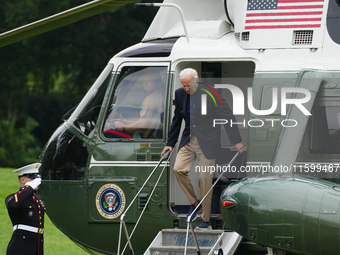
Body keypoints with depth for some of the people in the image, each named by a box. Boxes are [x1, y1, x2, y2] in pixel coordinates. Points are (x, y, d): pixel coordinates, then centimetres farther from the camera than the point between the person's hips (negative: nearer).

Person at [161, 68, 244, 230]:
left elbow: (227, 116, -8)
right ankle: (194, 202, 8)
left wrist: (236, 142, -8)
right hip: (188, 140, 5)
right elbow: (177, 120, 15)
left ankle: (205, 221, 3)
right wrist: (170, 143, 15)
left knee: (205, 179, -5)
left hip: (207, 142, -5)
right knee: (178, 169, -13)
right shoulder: (180, 94, 2)